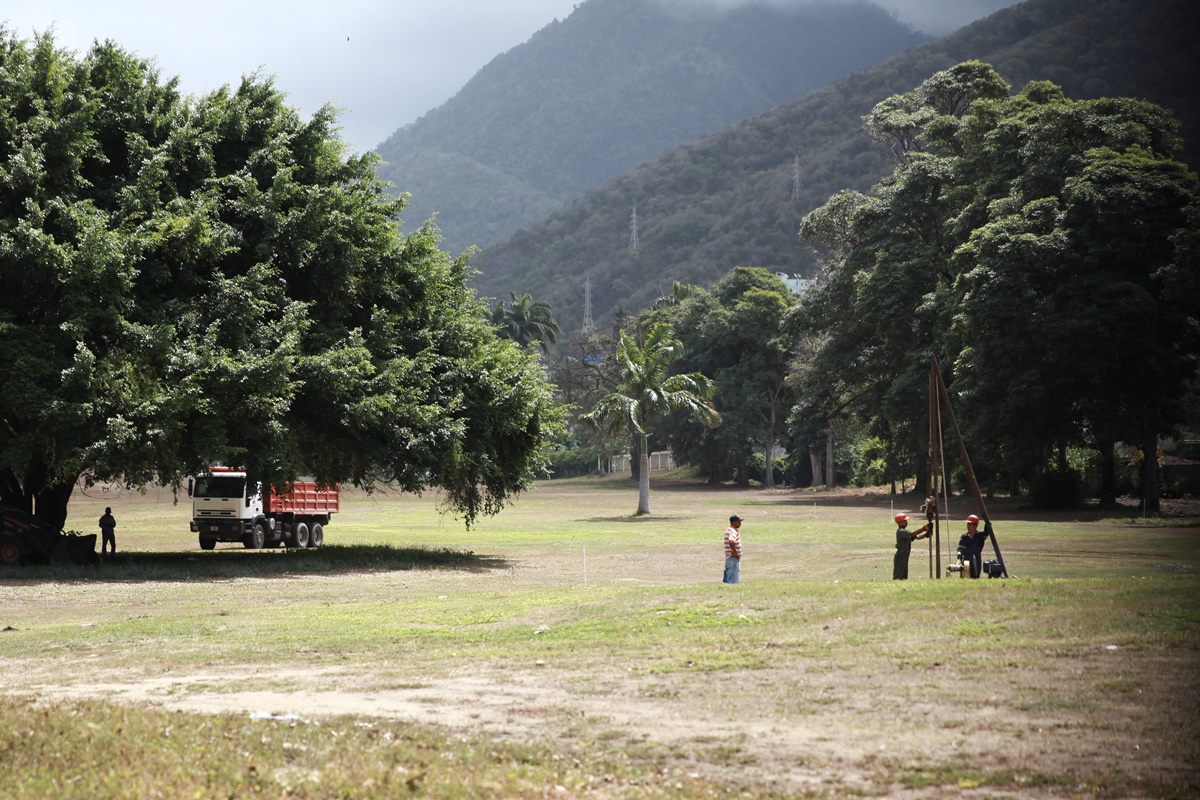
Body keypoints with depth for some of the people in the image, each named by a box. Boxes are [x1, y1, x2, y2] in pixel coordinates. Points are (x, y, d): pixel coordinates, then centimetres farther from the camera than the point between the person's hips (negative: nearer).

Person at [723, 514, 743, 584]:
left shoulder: (729, 530, 14)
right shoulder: (732, 531, -17)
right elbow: (731, 542, -36)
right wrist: (735, 553, -24)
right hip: (733, 558, -10)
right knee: (733, 581, -8)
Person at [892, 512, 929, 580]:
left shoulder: (905, 532, 16)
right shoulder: (900, 531, -14)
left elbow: (917, 537, 11)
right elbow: (912, 534, -26)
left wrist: (926, 534, -7)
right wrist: (925, 528, -28)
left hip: (904, 557, 10)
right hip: (900, 557, -10)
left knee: (904, 577, 12)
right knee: (898, 577, -11)